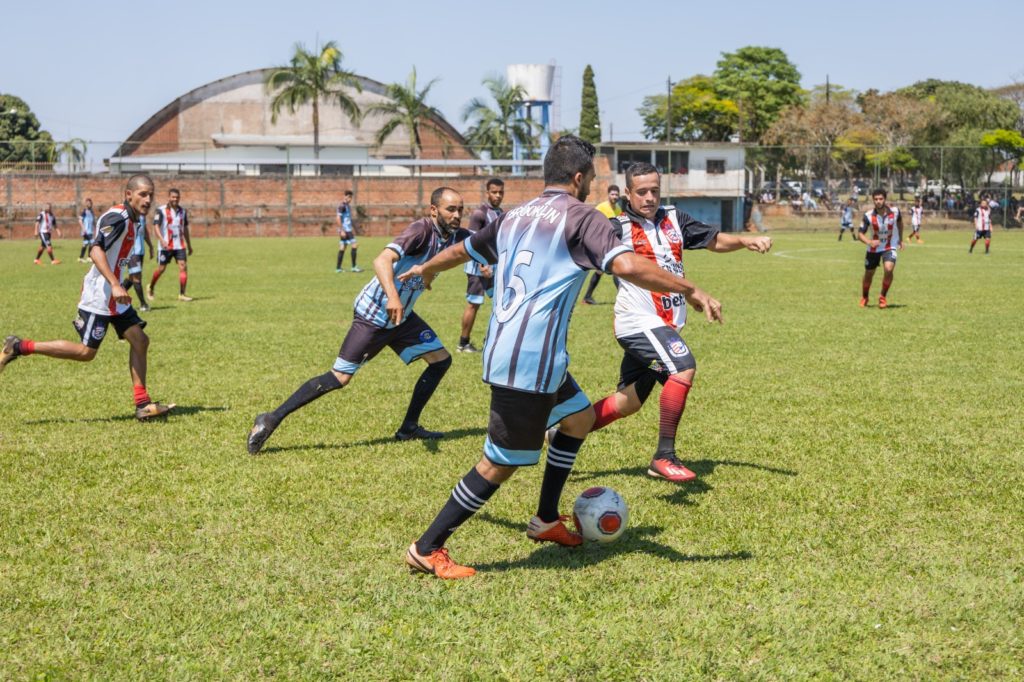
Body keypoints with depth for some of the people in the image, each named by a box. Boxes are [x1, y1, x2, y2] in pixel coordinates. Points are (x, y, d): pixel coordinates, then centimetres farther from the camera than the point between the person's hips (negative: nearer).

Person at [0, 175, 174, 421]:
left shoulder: (130, 220, 12)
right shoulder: (117, 217, -18)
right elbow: (96, 250, -29)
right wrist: (115, 285, -37)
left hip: (115, 298, 9)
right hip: (99, 297, -9)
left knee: (140, 340, 1)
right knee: (86, 352, -6)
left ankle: (142, 404, 4)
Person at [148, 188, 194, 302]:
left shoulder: (183, 211, 11)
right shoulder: (161, 211, -5)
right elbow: (156, 227, -13)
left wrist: (189, 245, 21)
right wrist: (162, 240, -29)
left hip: (179, 245, 4)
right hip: (166, 245, -4)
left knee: (183, 267, -10)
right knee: (161, 268, 5)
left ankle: (181, 294, -7)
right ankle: (151, 288, 30)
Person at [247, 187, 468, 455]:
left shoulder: (454, 237, -1)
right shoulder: (422, 229, -25)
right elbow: (382, 260, -40)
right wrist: (392, 296, -57)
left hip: (401, 316, 8)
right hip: (373, 314, -8)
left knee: (441, 360, 6)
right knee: (340, 378, -9)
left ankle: (409, 428, 15)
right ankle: (271, 420, -1)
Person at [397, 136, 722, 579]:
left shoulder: (514, 217, 16)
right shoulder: (581, 218, -7)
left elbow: (461, 250, 31)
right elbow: (627, 266, -23)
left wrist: (426, 269, 51)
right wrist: (690, 291, -17)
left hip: (504, 351, 9)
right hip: (531, 361, -9)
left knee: (580, 417, 25)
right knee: (503, 462, -2)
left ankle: (546, 521, 32)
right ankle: (427, 549, 4)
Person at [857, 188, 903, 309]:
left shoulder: (894, 211, -16)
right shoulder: (868, 215, -20)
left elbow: (900, 222, 9)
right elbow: (860, 234, -15)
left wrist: (900, 239, 15)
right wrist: (869, 242, -34)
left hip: (890, 247, 0)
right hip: (874, 248, 1)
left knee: (889, 269, -24)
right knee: (869, 274, 10)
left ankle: (883, 297, -2)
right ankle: (864, 298, 38)